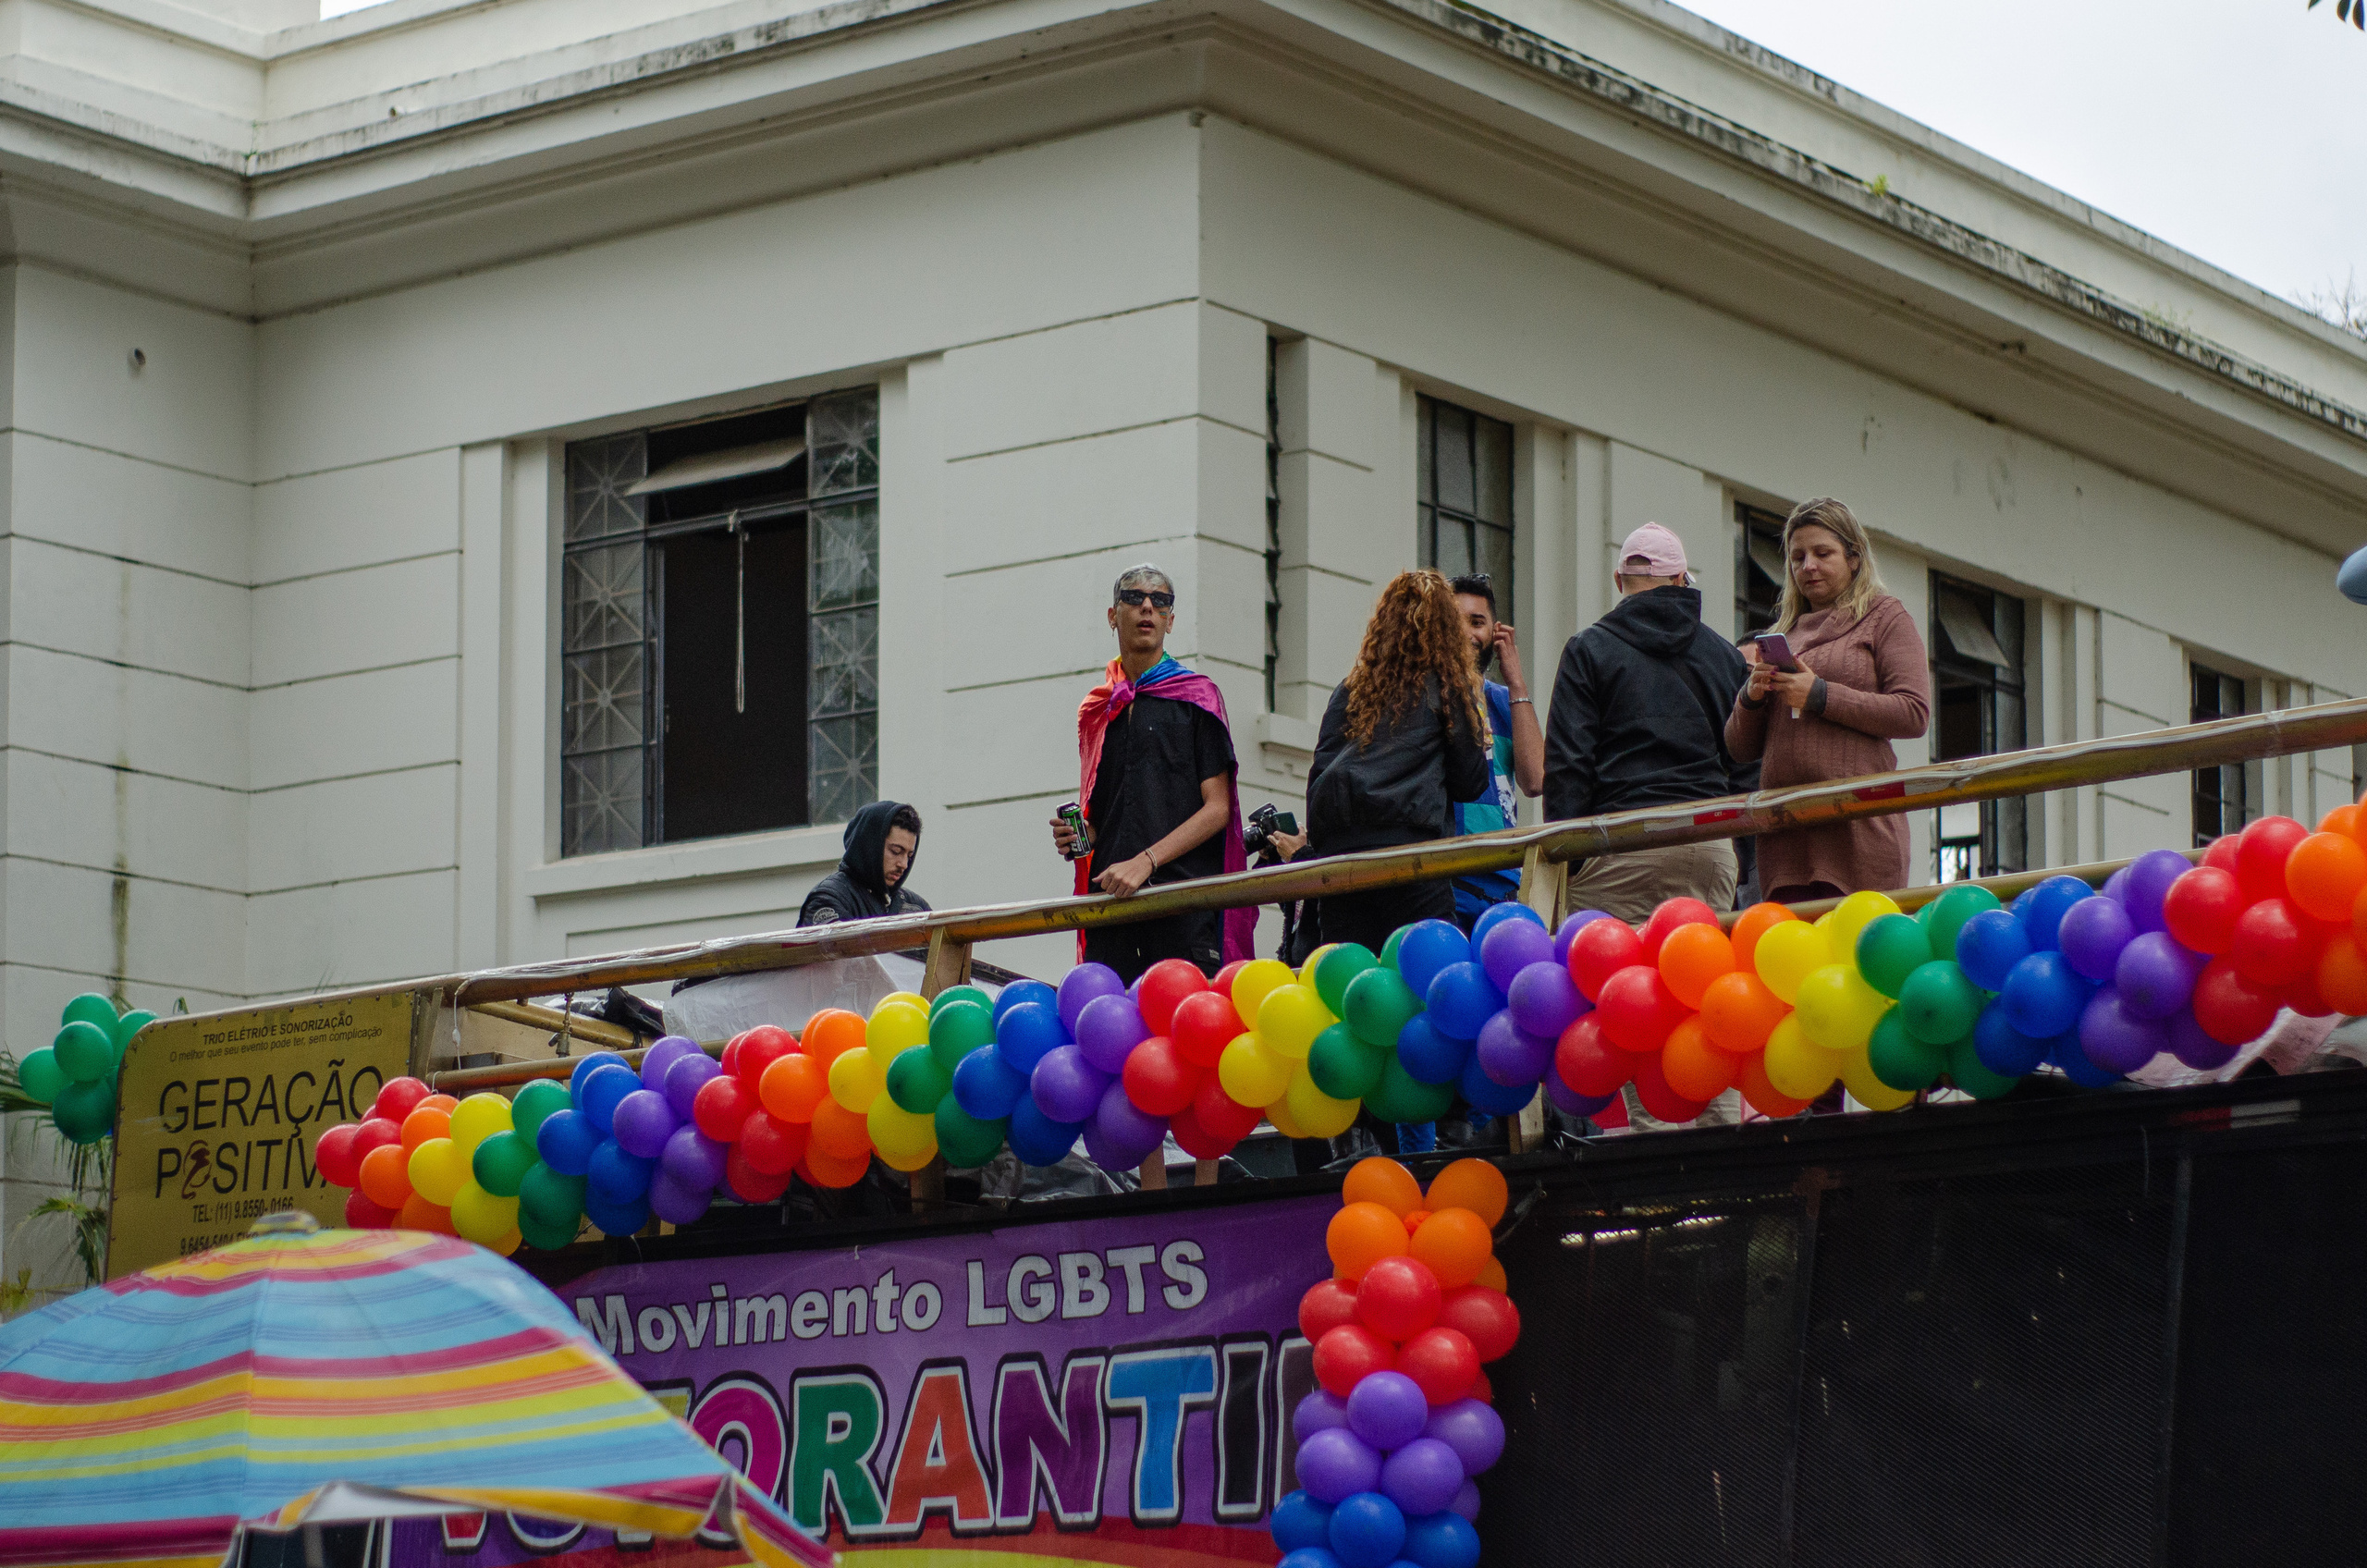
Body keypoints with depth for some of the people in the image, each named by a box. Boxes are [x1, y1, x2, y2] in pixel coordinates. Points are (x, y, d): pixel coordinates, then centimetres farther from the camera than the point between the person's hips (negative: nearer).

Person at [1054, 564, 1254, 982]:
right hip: (1109, 896, 4)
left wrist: (1146, 861, -13)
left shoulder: (1196, 694, 7)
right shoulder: (1094, 709, 19)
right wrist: (1079, 833, 3)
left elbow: (1217, 808, -2)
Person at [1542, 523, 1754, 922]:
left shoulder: (1588, 649, 4)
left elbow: (1567, 765, -2)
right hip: (1711, 850, 4)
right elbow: (1745, 769, 17)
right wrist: (1745, 864, 20)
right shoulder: (1727, 656, 17)